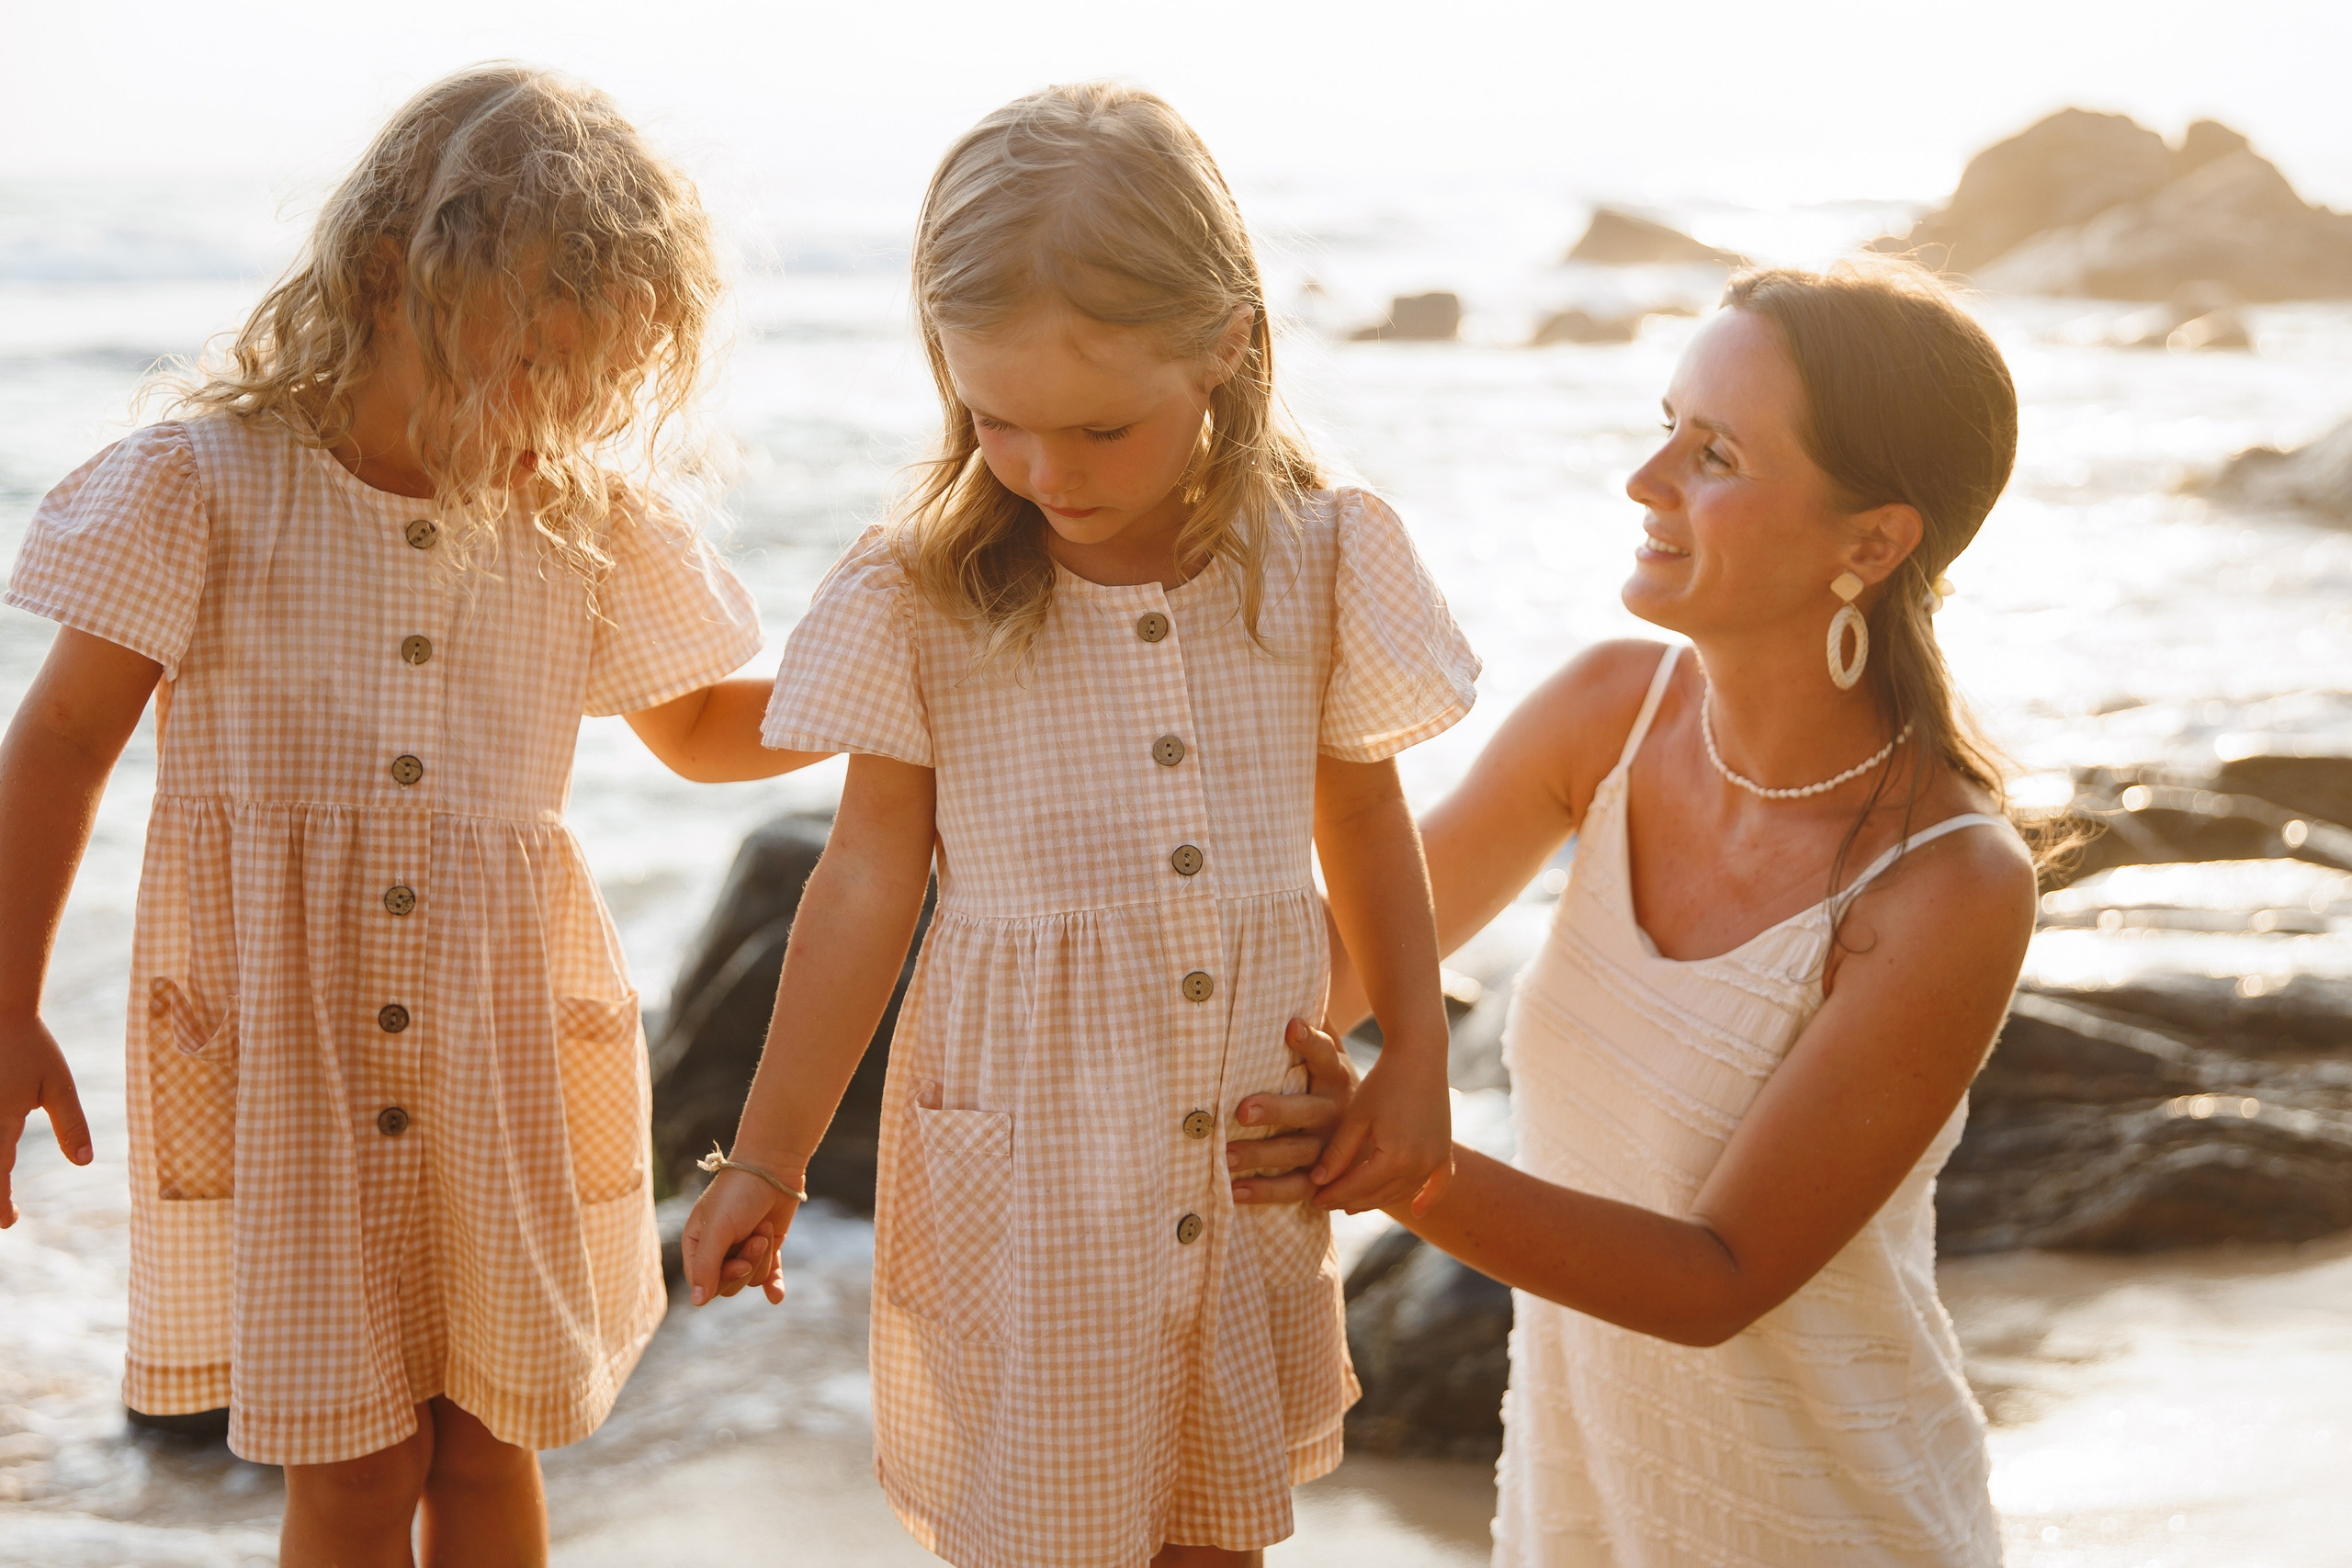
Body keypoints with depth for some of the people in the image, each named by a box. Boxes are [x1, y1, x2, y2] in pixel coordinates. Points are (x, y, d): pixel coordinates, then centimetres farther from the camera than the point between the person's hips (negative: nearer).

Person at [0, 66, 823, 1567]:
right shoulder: (210, 484, -7)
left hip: (503, 1045, 3)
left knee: (488, 1444, 11)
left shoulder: (591, 524, 2)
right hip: (284, 1033, -3)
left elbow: (705, 726, 17)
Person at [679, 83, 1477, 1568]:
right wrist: (767, 1158, -1)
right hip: (1023, 1153, -2)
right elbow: (872, 882, -4)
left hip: (1255, 1147, 2)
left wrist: (1415, 1062, 7)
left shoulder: (1322, 560, -6)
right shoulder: (919, 594, -10)